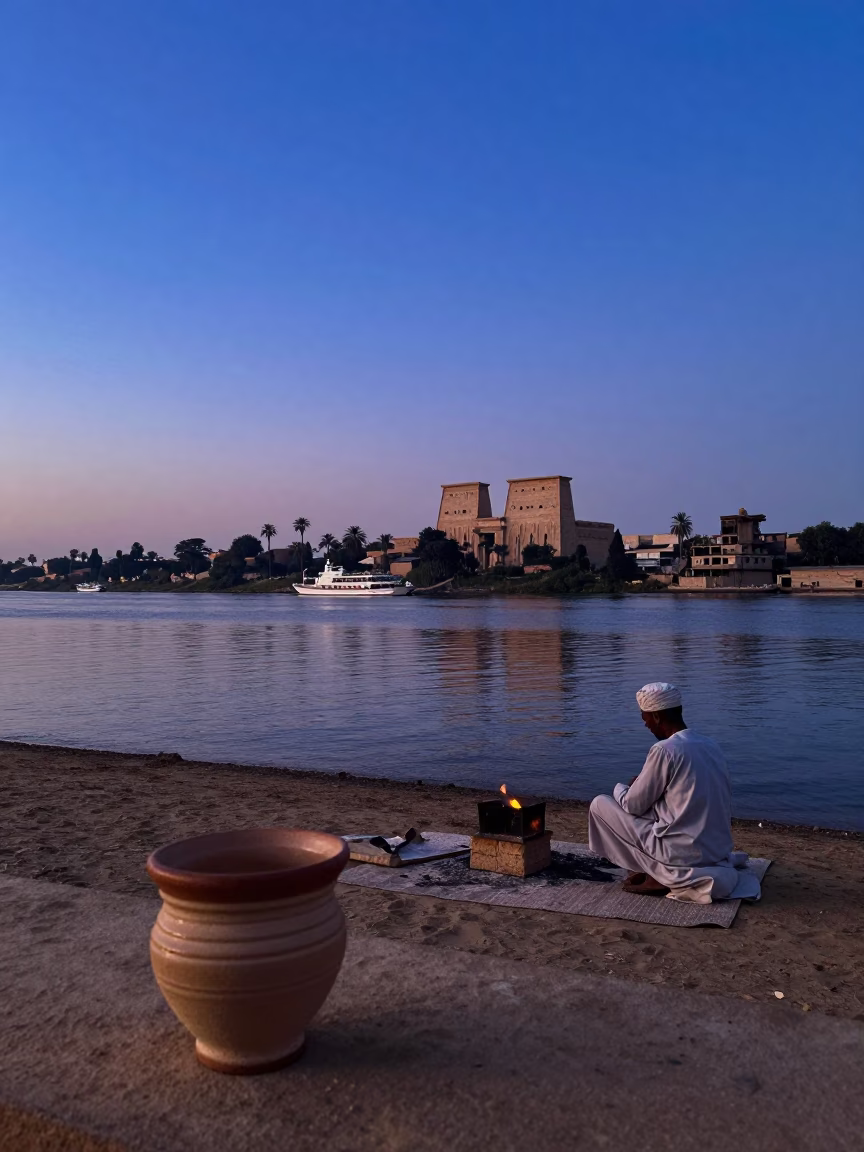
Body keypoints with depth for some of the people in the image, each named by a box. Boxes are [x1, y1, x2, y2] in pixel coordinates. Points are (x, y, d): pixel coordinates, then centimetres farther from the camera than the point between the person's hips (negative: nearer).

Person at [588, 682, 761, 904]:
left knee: (600, 805, 2)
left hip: (683, 855, -8)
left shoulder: (665, 750, -17)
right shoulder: (711, 746, 6)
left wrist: (620, 788, 17)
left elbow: (633, 805, -8)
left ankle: (662, 877, 0)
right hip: (718, 851, 8)